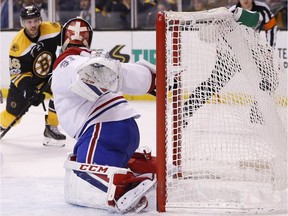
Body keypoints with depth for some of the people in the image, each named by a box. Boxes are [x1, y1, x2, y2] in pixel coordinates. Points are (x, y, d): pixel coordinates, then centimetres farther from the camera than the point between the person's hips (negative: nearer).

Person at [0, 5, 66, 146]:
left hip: (50, 74, 3)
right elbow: (16, 73, -22)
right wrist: (27, 88, -34)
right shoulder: (18, 45, -26)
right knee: (12, 115, -1)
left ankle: (51, 129, -11)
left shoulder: (52, 29, -20)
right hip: (23, 81, -2)